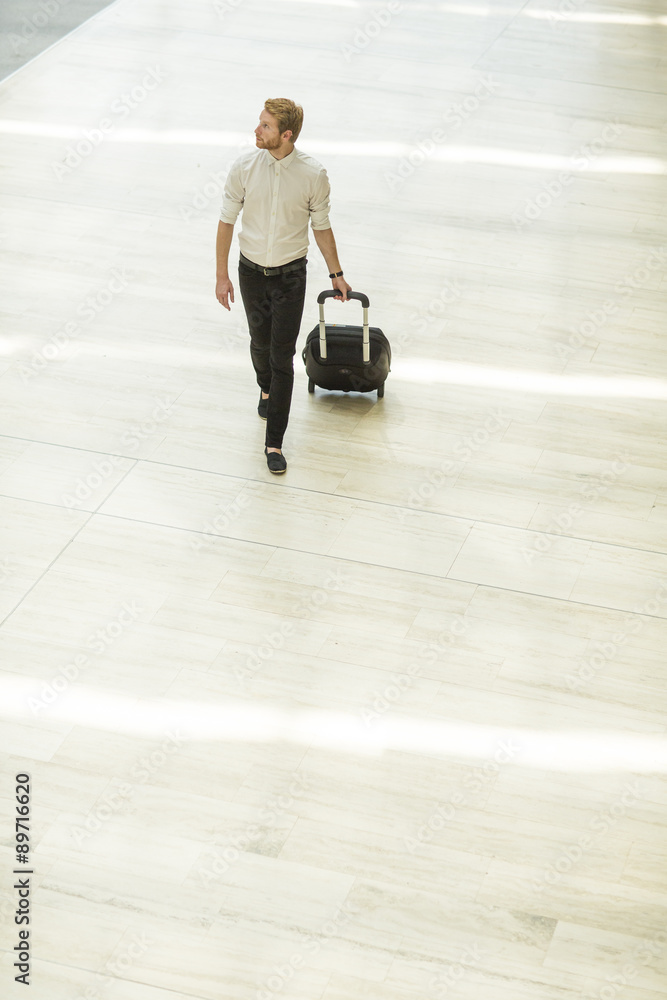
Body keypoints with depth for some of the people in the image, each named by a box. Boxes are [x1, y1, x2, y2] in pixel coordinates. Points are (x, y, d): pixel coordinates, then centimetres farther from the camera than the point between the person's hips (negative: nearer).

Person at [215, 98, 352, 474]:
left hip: (290, 274, -2)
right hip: (252, 270, 2)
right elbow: (227, 221, -2)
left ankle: (274, 443, 2)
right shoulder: (244, 167, -12)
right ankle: (266, 389, 54)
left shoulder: (313, 174, -16)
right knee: (260, 341, 21)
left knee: (283, 358, -5)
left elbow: (322, 226, -1)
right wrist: (222, 275, -2)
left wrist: (337, 274, 6)